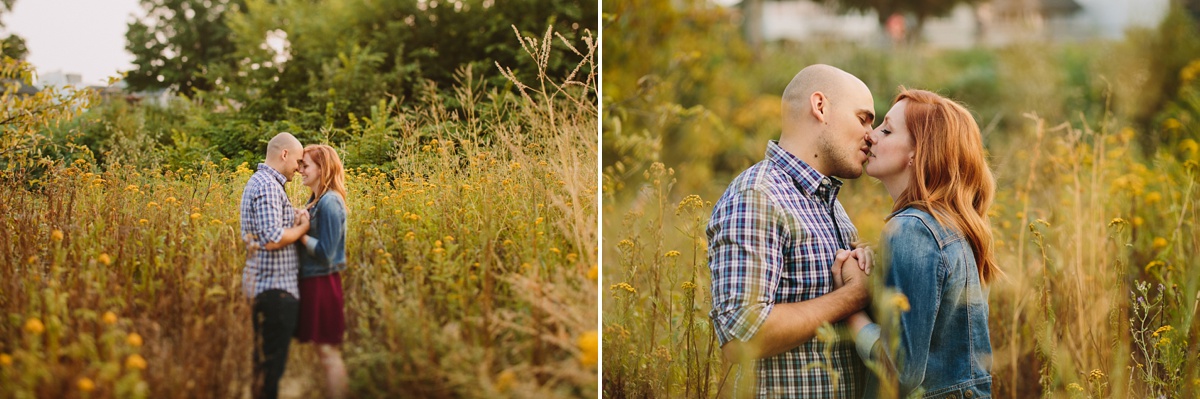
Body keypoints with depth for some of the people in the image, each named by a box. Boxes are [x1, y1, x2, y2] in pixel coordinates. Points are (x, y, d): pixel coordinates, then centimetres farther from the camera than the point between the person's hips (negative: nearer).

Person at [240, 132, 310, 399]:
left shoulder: (260, 182, 15)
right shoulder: (267, 186, -17)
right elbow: (272, 240, -26)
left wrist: (294, 223, 6)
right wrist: (302, 228, -9)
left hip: (270, 285, 11)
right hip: (275, 287, -11)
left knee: (267, 357, 17)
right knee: (272, 360, -4)